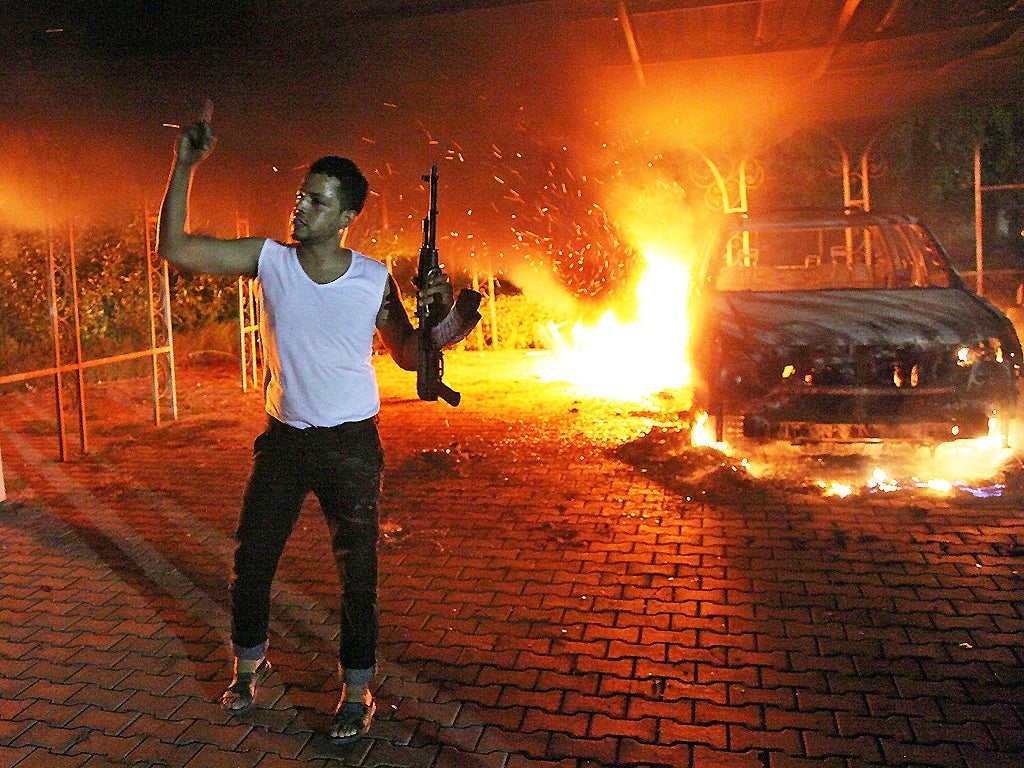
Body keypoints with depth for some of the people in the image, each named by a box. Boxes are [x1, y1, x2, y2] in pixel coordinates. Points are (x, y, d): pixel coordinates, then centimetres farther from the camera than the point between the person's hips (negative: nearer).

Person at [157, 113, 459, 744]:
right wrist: (185, 166, -15)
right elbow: (174, 248, -7)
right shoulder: (268, 259, -6)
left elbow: (407, 356, 0)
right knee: (252, 557, 14)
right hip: (284, 436, 3)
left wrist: (436, 318, -19)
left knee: (357, 572, 5)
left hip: (351, 443, -2)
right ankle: (250, 663, 41)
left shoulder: (375, 280, -10)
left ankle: (357, 691, 25)